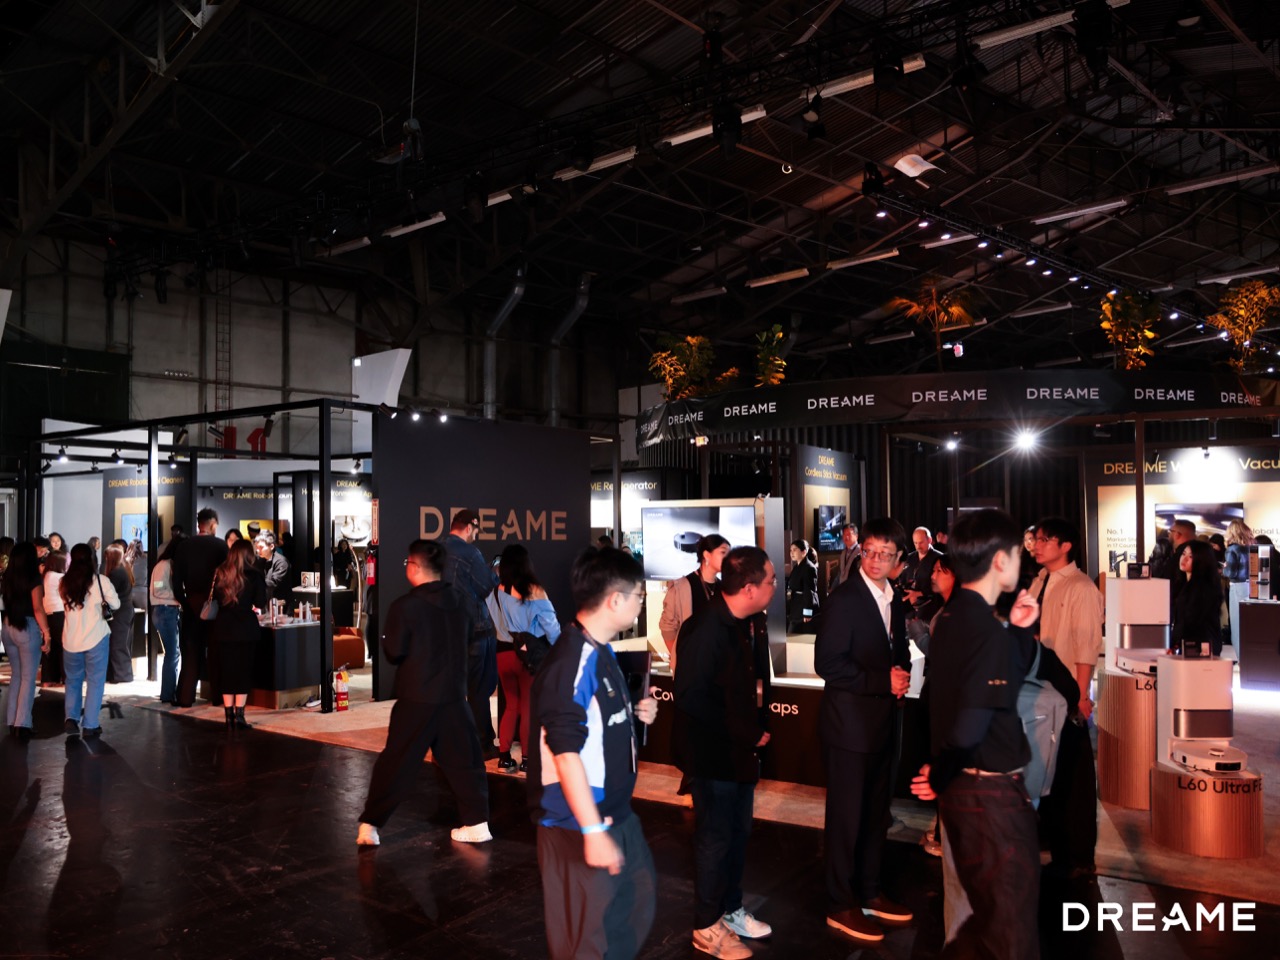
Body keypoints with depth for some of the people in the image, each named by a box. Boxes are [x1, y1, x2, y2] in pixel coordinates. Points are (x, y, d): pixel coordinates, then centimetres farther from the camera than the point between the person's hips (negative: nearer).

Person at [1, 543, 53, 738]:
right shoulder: (34, 579, -11)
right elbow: (38, 609, -16)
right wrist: (46, 633, -14)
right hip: (28, 628, -6)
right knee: (28, 677, 1)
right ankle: (22, 724, -1)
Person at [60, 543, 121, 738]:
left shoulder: (64, 583, 2)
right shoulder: (100, 580, -8)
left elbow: (66, 605, 15)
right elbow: (115, 605, 0)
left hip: (71, 639, 3)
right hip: (96, 637, -3)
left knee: (73, 680, 19)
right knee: (95, 682, 6)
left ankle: (71, 718, 4)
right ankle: (90, 725, 6)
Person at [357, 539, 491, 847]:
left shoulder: (405, 606, -15)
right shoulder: (460, 600, 1)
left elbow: (394, 652, -10)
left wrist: (391, 642, 9)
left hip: (416, 698, -4)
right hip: (454, 696, 4)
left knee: (396, 762, 6)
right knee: (463, 760, 13)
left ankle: (369, 826, 12)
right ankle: (478, 823, 16)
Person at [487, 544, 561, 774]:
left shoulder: (496, 591, -3)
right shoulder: (534, 591, -12)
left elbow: (493, 620, -4)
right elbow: (550, 625, -8)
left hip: (504, 653, 3)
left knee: (511, 705, 17)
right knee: (528, 707, 8)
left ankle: (504, 757, 18)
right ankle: (527, 760, 11)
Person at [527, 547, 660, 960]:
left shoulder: (602, 652, 8)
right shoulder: (572, 660, -24)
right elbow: (566, 752, -26)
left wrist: (634, 714, 4)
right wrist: (592, 830, -26)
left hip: (616, 812, 10)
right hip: (579, 823, -10)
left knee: (639, 895, 25)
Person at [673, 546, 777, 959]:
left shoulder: (740, 625, 2)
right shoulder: (706, 630, -25)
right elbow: (692, 698, -26)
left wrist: (754, 730, 0)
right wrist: (748, 734, -19)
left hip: (739, 751, 8)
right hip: (712, 754, -8)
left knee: (738, 833, 20)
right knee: (715, 838, 7)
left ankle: (731, 909, 38)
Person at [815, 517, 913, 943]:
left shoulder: (894, 600, 9)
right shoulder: (844, 598, -15)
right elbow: (828, 663, -20)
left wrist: (902, 674, -3)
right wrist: (883, 681, -19)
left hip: (882, 721, 8)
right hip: (850, 721, -7)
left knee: (877, 814, 17)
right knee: (847, 816, 4)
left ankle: (869, 893, 33)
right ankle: (842, 905, 18)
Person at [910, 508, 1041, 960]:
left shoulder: (953, 615, 7)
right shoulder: (988, 631, -22)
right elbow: (969, 726, -29)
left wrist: (1020, 629, 6)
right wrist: (939, 778, -13)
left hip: (963, 786, 9)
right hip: (990, 792, -9)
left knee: (990, 914, 24)